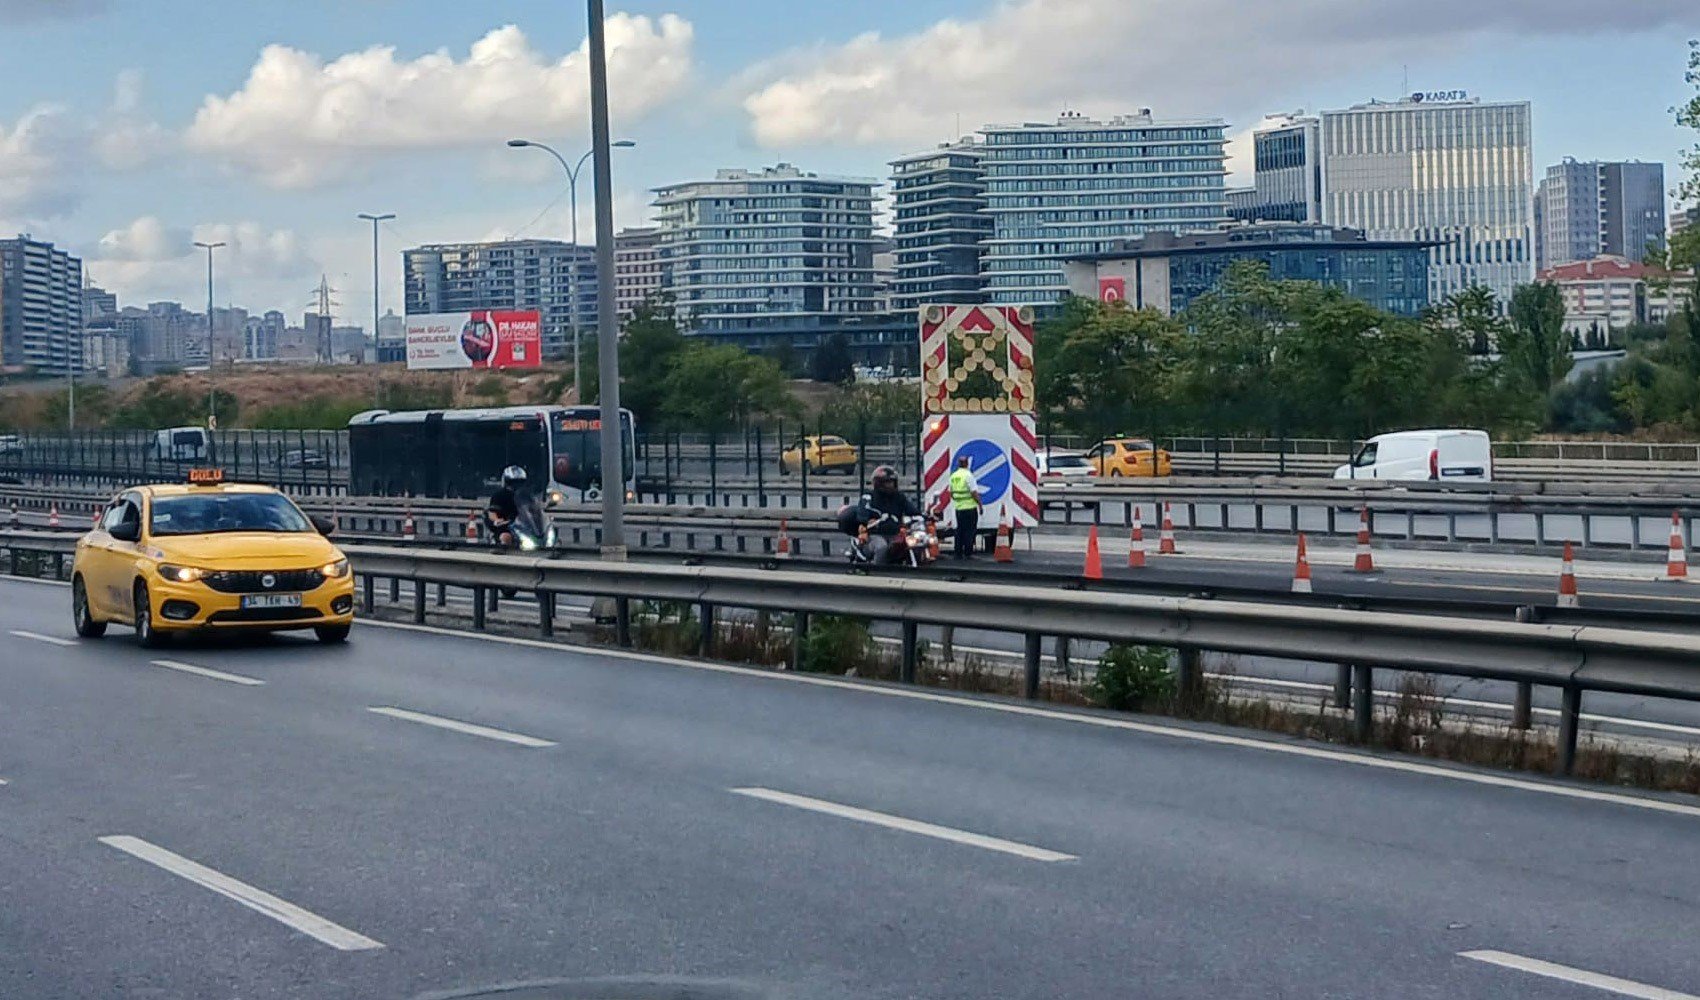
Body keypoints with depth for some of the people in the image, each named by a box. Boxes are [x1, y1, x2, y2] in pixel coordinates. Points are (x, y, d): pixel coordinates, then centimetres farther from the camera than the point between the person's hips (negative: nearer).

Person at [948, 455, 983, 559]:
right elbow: (974, 492, -15)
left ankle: (958, 553, 12)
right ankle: (968, 553, -3)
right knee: (970, 531, -2)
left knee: (959, 530, 11)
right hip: (970, 507, -6)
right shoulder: (968, 475, -12)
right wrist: (980, 504, -7)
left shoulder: (953, 476, 8)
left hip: (958, 508, 6)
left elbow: (951, 493, 16)